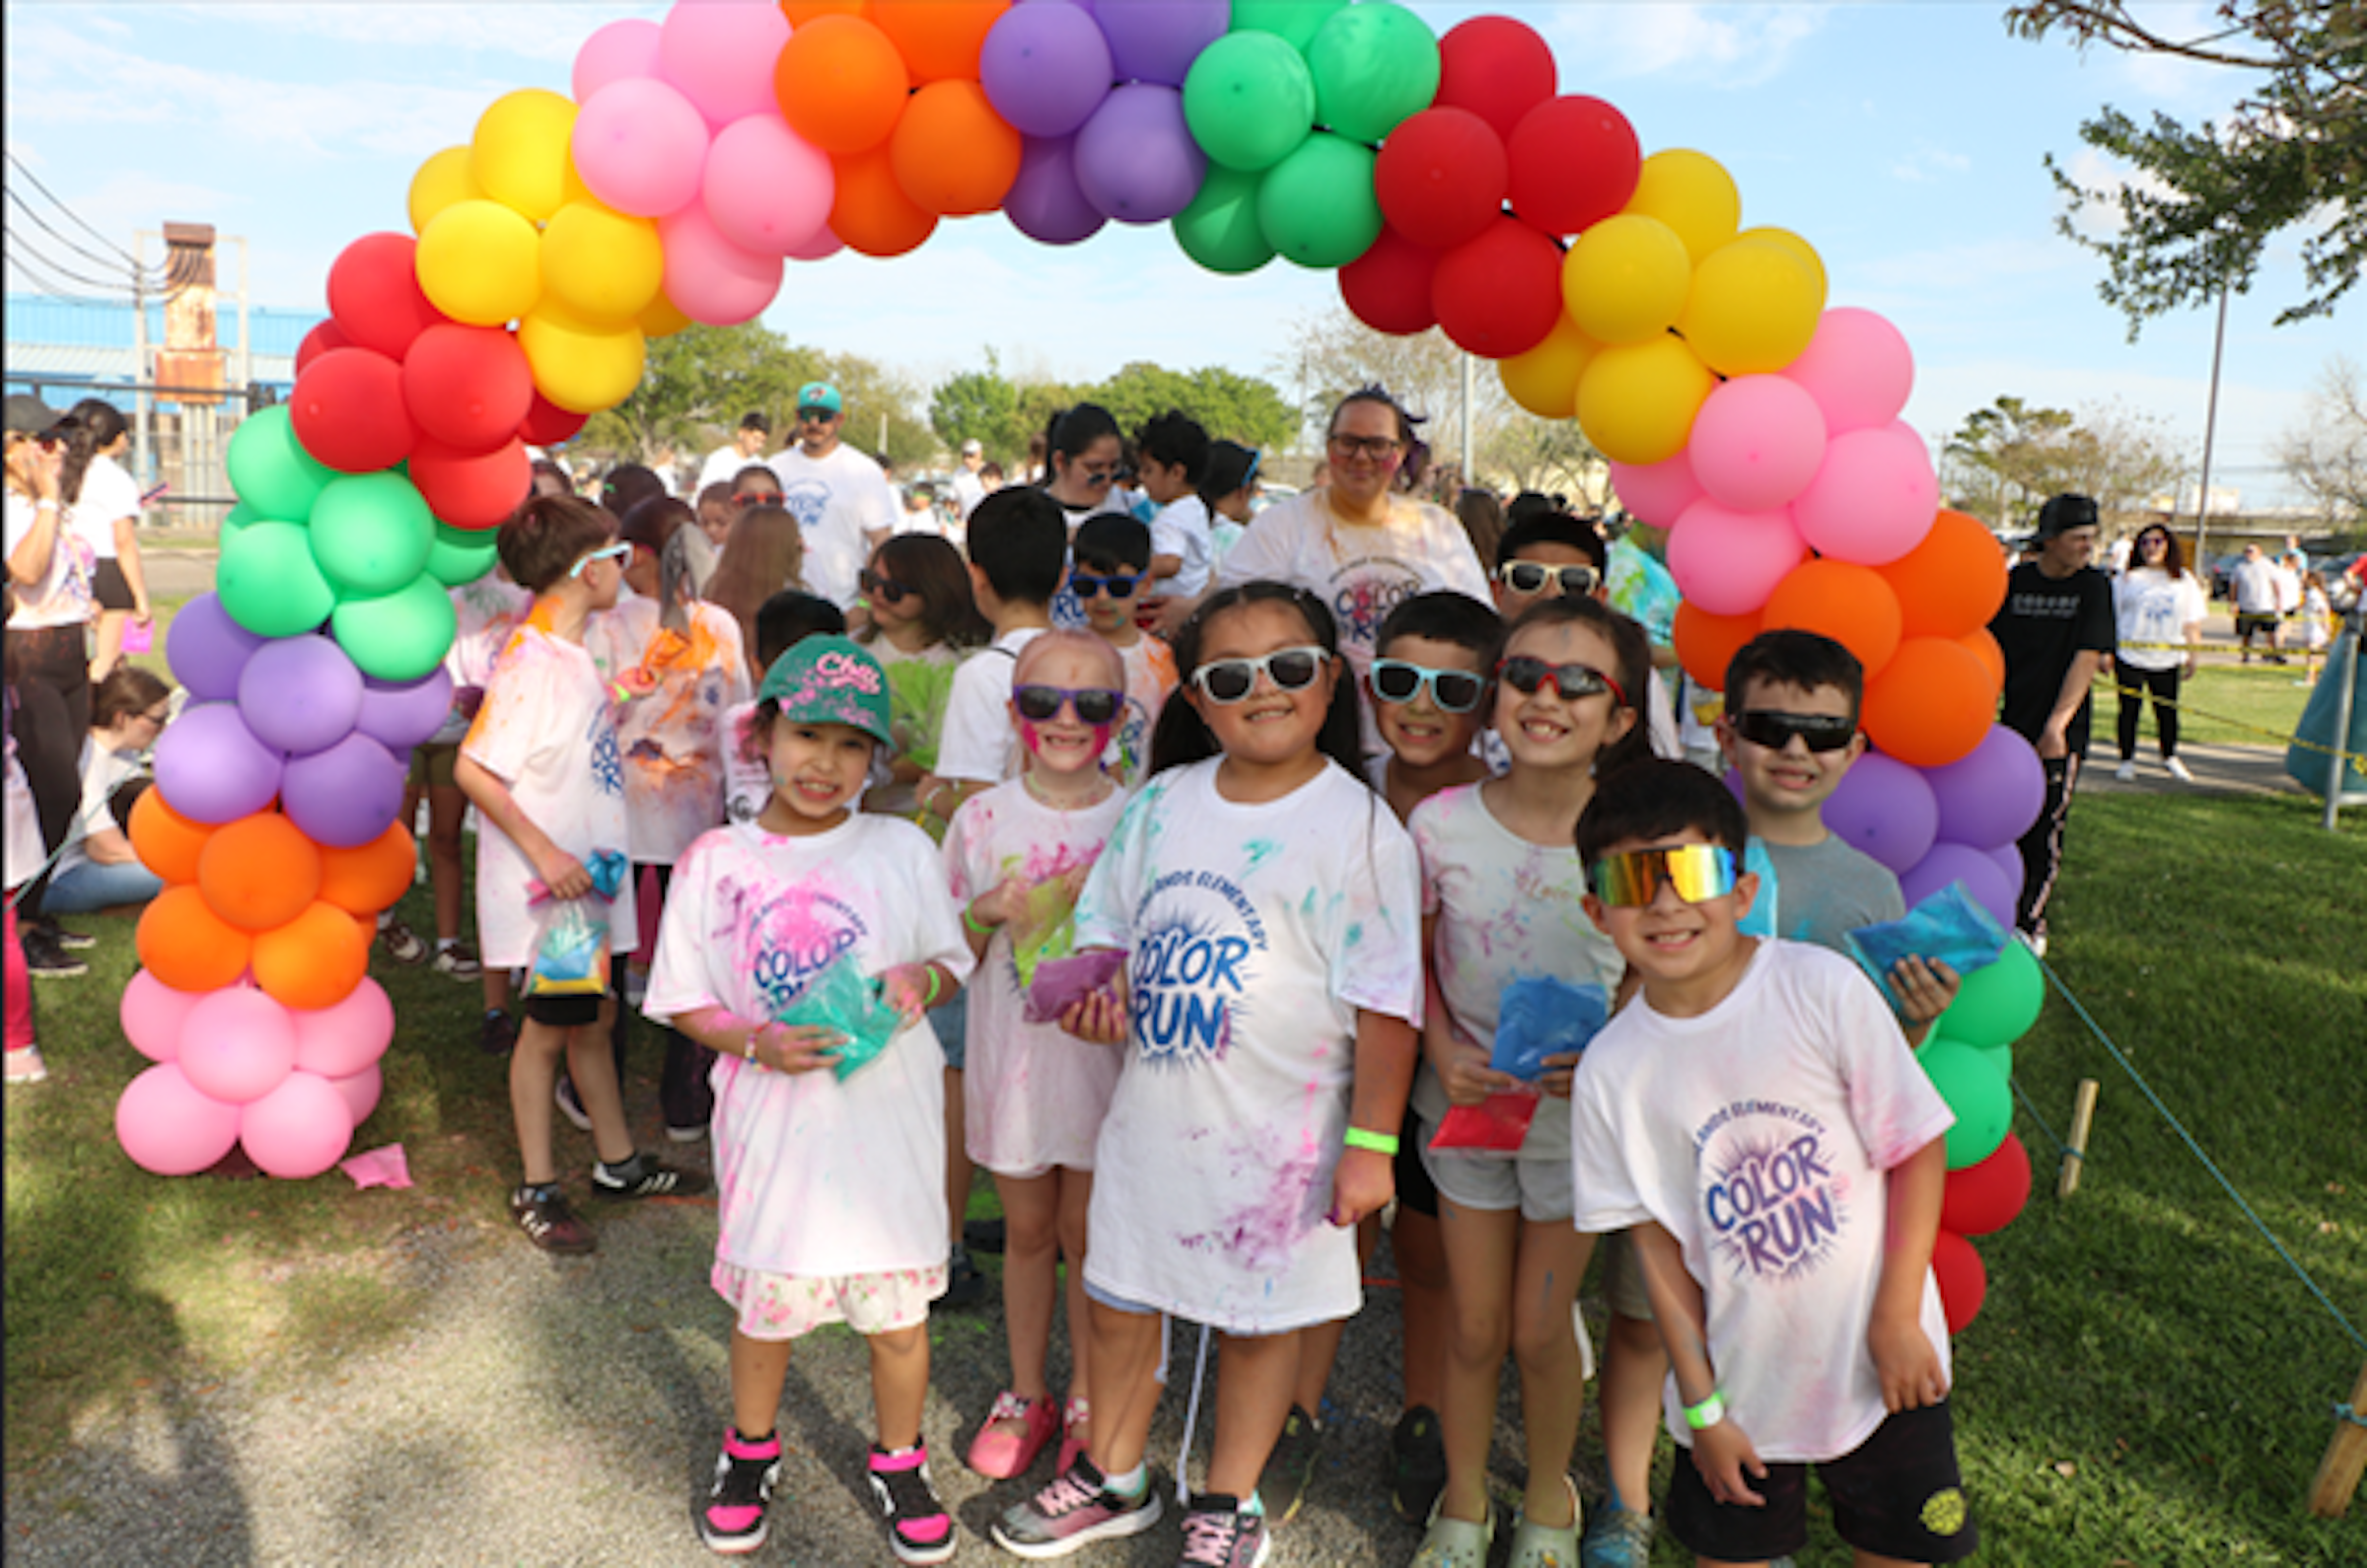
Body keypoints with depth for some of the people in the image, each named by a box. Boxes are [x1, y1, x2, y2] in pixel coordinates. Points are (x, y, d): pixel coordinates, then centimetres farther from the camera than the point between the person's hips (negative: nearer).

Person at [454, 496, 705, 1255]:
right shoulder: (531, 662, -21)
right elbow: (471, 770, -23)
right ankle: (537, 1190, 21)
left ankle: (618, 1162, 32)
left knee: (591, 1018, 18)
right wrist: (544, 852, -24)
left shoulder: (568, 652, 6)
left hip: (585, 874, 8)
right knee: (549, 1027, 5)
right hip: (545, 883, -8)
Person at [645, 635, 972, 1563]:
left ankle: (898, 1461, 36)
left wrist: (919, 982, -15)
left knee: (899, 1304, 10)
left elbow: (949, 959, 7)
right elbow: (682, 1000, 1)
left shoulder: (901, 850, -3)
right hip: (772, 1119, 0)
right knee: (764, 1303, 15)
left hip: (887, 1114, 0)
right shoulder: (716, 862, -4)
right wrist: (755, 1042, -17)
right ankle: (750, 1450, 43)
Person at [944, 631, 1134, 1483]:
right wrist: (989, 914, -16)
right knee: (1026, 1229, 15)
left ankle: (1087, 1399, 31)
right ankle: (1025, 1394, 35)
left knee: (1088, 1232, 11)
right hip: (1012, 1053, 1)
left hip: (1104, 1055, -1)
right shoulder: (982, 819, -3)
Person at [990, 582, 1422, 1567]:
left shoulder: (1358, 826, -13)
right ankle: (1113, 1478, 42)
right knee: (1117, 1299, 17)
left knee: (1258, 1317, 12)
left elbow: (1386, 1001, -13)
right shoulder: (1163, 803, 2)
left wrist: (1371, 1141, -14)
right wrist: (1096, 987, -6)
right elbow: (1108, 920, 15)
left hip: (1278, 1127, -4)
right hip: (1151, 1107, 5)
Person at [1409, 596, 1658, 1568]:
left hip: (1577, 1113, -1)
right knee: (1475, 1327, 14)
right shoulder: (1441, 822, -13)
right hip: (1466, 1104, 1)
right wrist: (1442, 1051, -13)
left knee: (1541, 1331, 12)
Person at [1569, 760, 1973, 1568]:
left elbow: (1919, 1150, -10)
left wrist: (1897, 1321, -10)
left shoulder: (1823, 987, -18)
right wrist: (1701, 1404, -3)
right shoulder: (1611, 1070, -12)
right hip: (1737, 1384, 1)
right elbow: (1656, 1239, -5)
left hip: (1878, 1366, -1)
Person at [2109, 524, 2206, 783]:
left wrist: (2193, 656, 7)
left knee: (2168, 710, 9)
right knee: (2130, 709, 1)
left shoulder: (2184, 581, 9)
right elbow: (2111, 618, 4)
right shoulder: (2127, 579, 3)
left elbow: (2192, 623, 11)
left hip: (2168, 658, 2)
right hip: (2130, 656, -2)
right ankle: (2127, 760, 13)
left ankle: (2170, 757, 28)